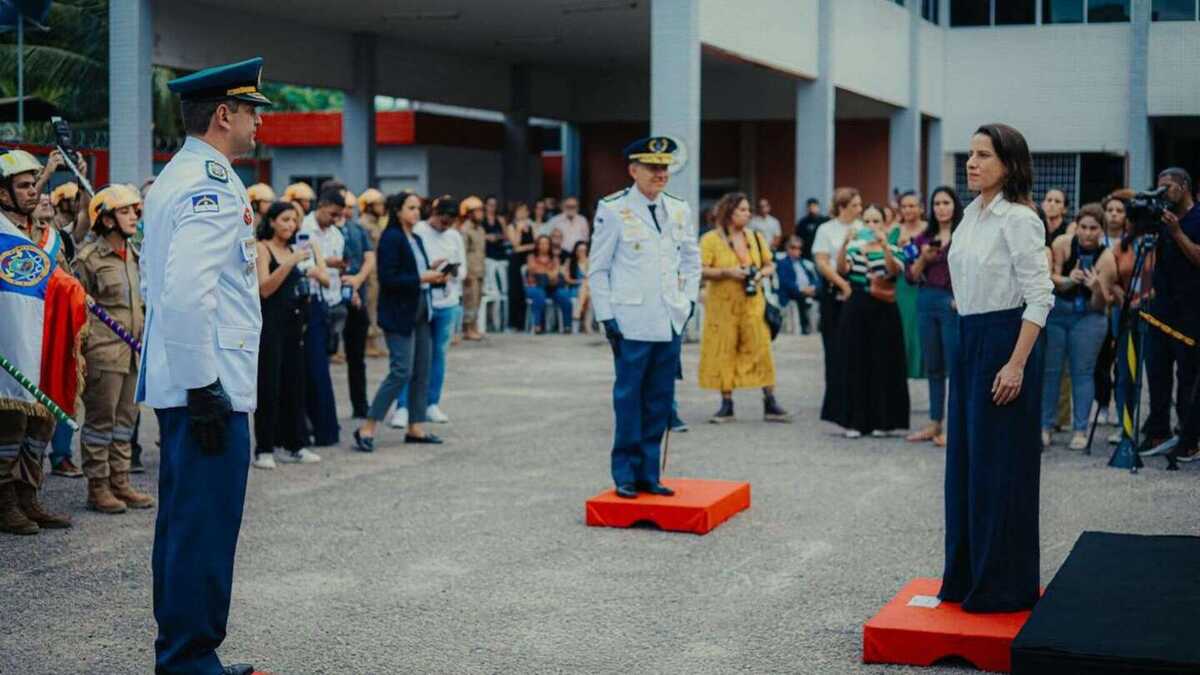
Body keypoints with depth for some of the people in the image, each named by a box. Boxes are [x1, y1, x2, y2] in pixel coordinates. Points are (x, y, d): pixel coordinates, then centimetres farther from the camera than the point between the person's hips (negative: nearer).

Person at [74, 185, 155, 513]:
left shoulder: (134, 257, 16)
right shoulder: (88, 258, -8)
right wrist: (80, 351, -12)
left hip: (131, 353, 8)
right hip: (103, 353, -7)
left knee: (125, 419, 11)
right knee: (100, 420, -1)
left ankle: (120, 482, 19)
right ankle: (98, 487, 6)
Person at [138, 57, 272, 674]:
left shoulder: (174, 178, 16)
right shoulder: (213, 184, -16)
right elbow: (187, 293, -26)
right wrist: (204, 387, -22)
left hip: (180, 384, 11)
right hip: (208, 384, -11)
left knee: (182, 523, 16)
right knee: (206, 529, -4)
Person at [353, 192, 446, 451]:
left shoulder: (416, 240, 14)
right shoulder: (391, 238, -12)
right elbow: (388, 279, -19)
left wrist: (432, 271, 1)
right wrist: (421, 277, -18)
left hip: (420, 311, 9)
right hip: (399, 314, -9)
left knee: (422, 371, 9)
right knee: (401, 371, -12)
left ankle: (416, 427, 17)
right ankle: (367, 428, -7)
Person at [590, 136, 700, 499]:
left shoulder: (680, 210, 10)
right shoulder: (613, 210, -4)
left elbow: (691, 259, 21)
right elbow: (598, 269, -1)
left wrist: (688, 299, 9)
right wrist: (606, 317, -6)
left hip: (671, 322, 5)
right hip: (632, 322, -5)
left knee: (660, 401, 8)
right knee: (629, 400, 0)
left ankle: (648, 474, 17)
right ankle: (626, 475, 11)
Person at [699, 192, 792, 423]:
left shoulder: (756, 237, 11)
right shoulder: (711, 239, -3)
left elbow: (770, 265, 17)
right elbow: (701, 270, -9)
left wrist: (762, 273, -5)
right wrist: (727, 272, -19)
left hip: (753, 303, 3)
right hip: (722, 304, -3)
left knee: (760, 349, -3)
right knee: (723, 352, 0)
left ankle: (770, 404, -1)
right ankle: (726, 404, 9)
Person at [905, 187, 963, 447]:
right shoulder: (924, 238, 11)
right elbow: (911, 275, 9)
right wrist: (923, 258, -8)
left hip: (953, 303, -5)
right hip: (926, 301, 5)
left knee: (955, 365, -4)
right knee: (933, 366, 11)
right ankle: (935, 423, 19)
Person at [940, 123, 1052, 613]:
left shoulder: (1018, 219, -13)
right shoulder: (971, 215, 11)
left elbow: (1040, 296, -17)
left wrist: (1017, 364, -22)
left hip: (1005, 340, -9)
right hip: (968, 340, 9)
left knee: (1000, 466, -2)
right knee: (965, 461, 12)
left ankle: (1003, 587, 8)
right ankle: (967, 577, 23)